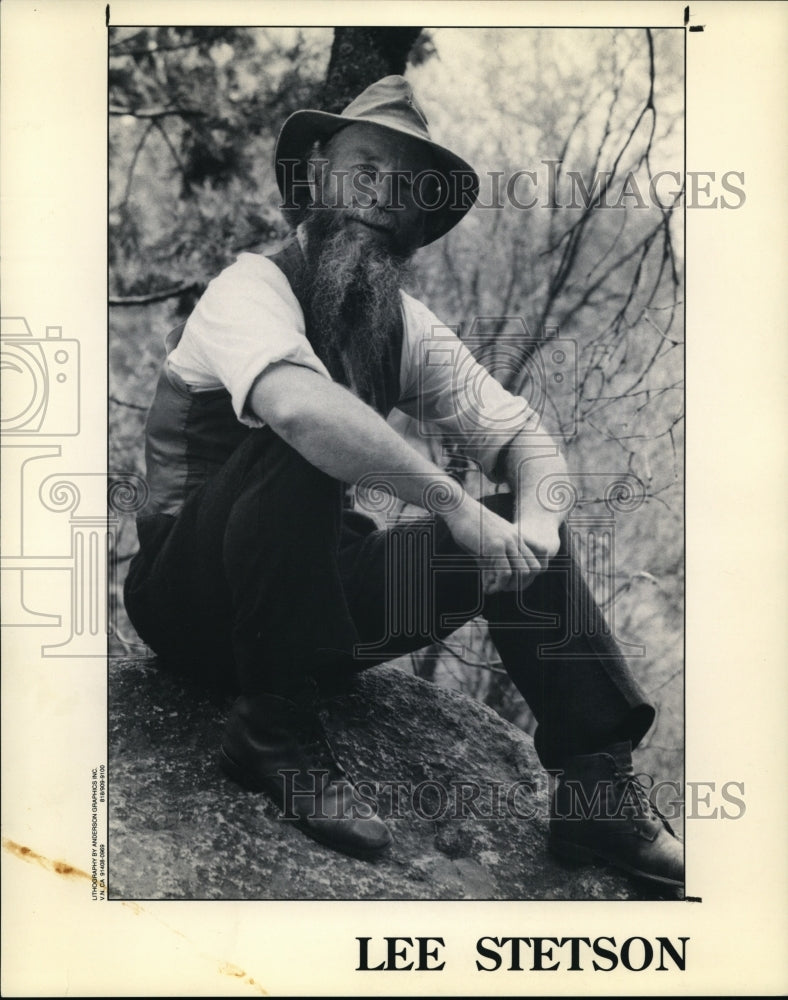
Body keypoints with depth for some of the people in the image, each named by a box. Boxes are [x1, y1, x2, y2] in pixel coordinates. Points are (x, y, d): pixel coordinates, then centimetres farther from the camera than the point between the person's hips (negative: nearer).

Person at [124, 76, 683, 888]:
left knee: (516, 530, -8)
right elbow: (299, 404, -40)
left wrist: (535, 518, -20)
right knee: (304, 450, -33)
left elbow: (521, 433, 2)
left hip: (311, 595, 6)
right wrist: (456, 504, -36)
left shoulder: (406, 325, 3)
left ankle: (600, 791, -13)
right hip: (193, 597, -6)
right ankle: (276, 732, -20)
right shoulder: (254, 287, -17)